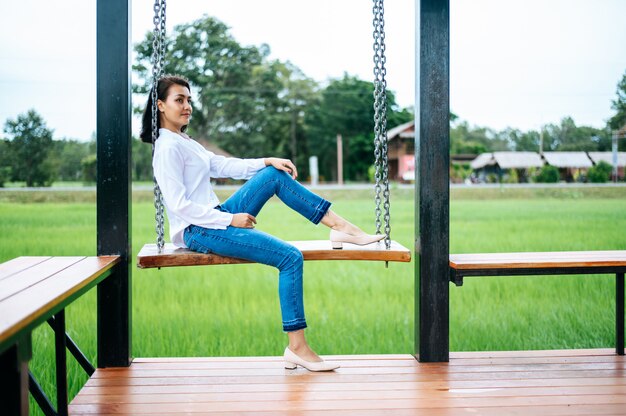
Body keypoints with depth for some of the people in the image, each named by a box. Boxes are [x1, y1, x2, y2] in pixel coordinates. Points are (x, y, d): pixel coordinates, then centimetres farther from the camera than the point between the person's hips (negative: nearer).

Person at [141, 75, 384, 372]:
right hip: (199, 232, -10)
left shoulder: (184, 142, 17)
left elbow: (223, 165, 16)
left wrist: (268, 162, 3)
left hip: (216, 219, 10)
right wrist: (230, 219, -18)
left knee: (275, 175, 5)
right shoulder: (168, 148, -13)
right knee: (291, 257, -18)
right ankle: (297, 348, -16)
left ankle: (340, 227, 2)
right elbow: (179, 205, -19)